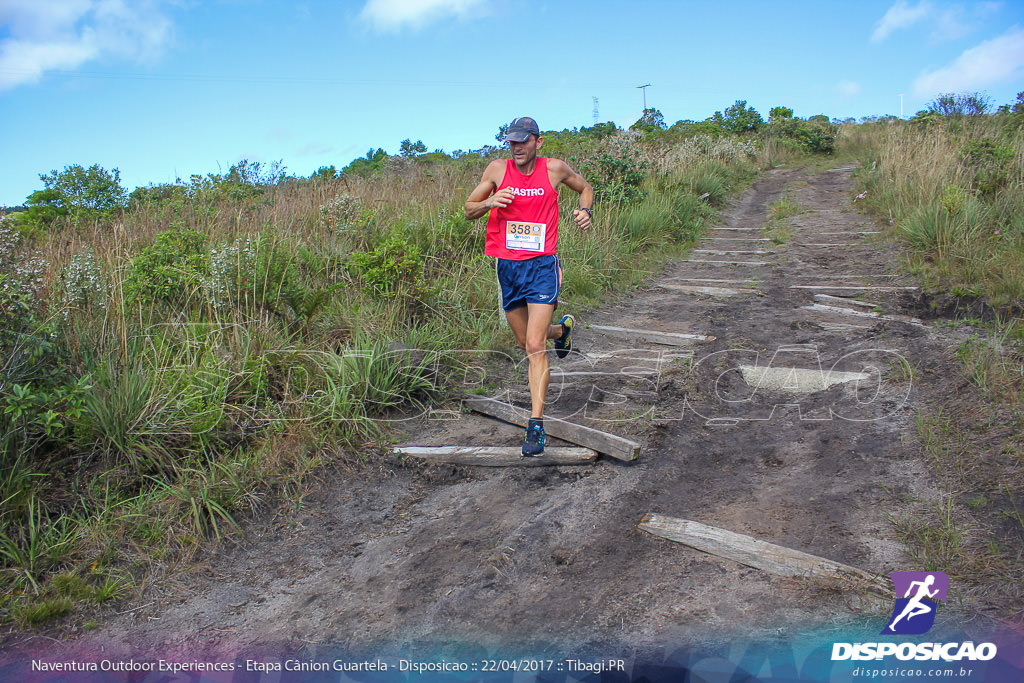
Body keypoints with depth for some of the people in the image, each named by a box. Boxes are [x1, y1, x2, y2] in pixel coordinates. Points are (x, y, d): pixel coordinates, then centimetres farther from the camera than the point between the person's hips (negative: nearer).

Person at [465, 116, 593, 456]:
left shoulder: (555, 169, -2)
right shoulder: (497, 169, 0)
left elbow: (585, 187, 18)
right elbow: (469, 210, 7)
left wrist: (585, 211, -3)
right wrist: (489, 202, -15)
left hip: (542, 265, -3)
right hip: (508, 266, 4)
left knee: (535, 346, -14)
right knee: (525, 343, 17)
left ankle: (536, 424, -10)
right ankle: (562, 329, 51)